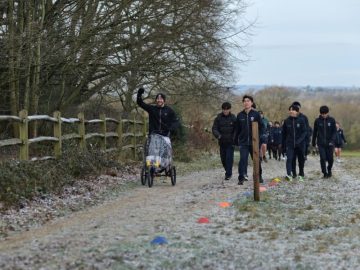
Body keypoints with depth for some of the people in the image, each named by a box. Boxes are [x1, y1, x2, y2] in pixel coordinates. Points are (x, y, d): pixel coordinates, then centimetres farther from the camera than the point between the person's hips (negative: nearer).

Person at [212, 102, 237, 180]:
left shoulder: (233, 118, -3)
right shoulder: (218, 118, 1)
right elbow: (214, 128, -2)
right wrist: (218, 135, -22)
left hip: (230, 142, -3)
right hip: (222, 142, 3)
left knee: (229, 158, -10)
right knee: (223, 158, 10)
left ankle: (228, 174, -3)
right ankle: (227, 171, 31)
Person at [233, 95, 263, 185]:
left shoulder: (256, 114, -1)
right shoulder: (240, 115, 5)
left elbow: (260, 127, -1)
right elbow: (237, 129, 10)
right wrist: (235, 140, 7)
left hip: (254, 142, -1)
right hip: (243, 142, 1)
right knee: (243, 159, -9)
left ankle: (259, 176, 27)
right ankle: (241, 178, -8)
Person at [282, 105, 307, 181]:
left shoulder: (301, 120, -4)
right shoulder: (287, 121, 2)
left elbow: (305, 132, -8)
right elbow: (284, 133, 10)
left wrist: (299, 140, -21)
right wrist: (283, 144, 10)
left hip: (300, 144, -1)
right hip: (289, 144, 1)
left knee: (301, 159, 9)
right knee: (289, 158, -17)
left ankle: (301, 175, 25)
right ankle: (289, 174, -27)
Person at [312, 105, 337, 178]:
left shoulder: (332, 120, -1)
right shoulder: (317, 120, 1)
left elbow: (334, 131, -1)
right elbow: (314, 132, 9)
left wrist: (332, 140, -14)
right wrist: (313, 142, 13)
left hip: (329, 143, 0)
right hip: (321, 143, 0)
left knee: (330, 158, 3)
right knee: (323, 158, -8)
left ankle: (329, 170, 30)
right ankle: (325, 173, 4)